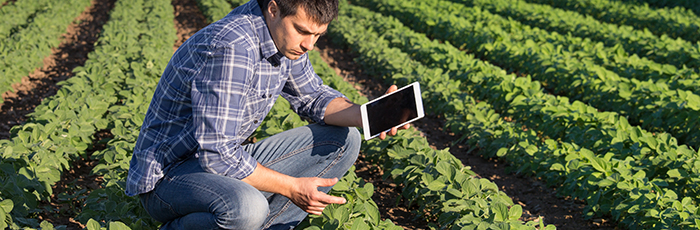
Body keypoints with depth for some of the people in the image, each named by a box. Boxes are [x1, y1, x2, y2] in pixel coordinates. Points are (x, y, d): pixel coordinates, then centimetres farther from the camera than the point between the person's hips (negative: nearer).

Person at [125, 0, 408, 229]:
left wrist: (365, 116, -8)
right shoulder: (230, 47, -30)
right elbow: (217, 155, -30)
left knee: (343, 140, 2)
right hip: (167, 174, -9)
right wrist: (292, 188, -23)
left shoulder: (285, 36, -2)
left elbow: (313, 96, 11)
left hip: (230, 159, 9)